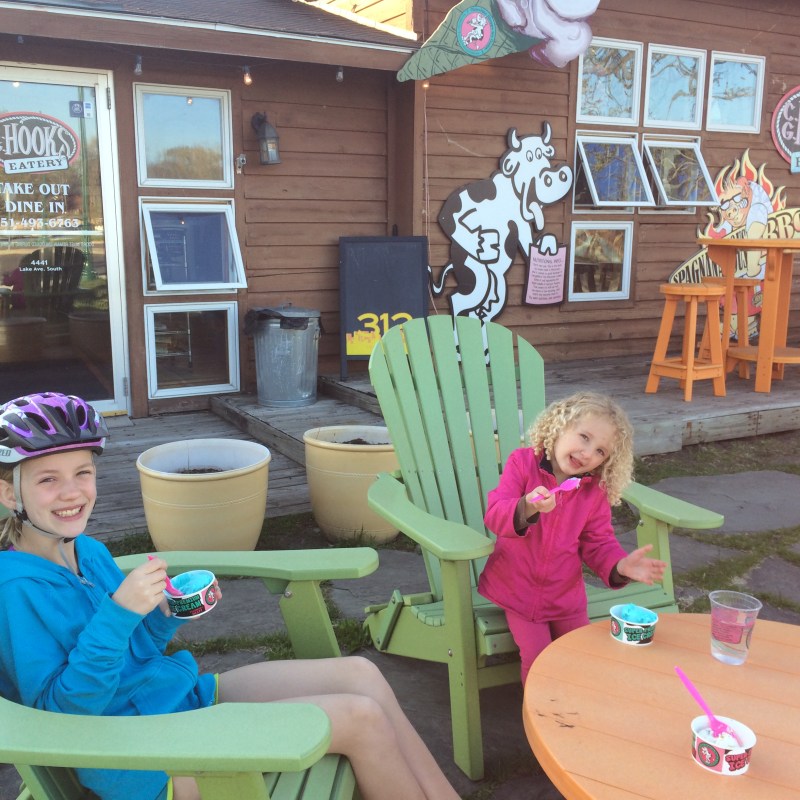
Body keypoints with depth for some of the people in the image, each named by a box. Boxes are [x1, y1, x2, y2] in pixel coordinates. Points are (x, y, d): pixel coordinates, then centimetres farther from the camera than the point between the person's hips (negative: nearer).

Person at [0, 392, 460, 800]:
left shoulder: (89, 552, 6)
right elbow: (63, 709, -22)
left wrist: (165, 617, -5)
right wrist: (119, 612, -31)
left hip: (183, 696, 9)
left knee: (358, 673, 0)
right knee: (361, 719, -14)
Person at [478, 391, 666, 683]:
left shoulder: (596, 491, -5)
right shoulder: (523, 462, -13)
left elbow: (598, 544, -2)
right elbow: (494, 515, -22)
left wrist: (620, 566, -23)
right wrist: (527, 507, -43)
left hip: (565, 595, 3)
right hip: (518, 590, -2)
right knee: (537, 659, -10)